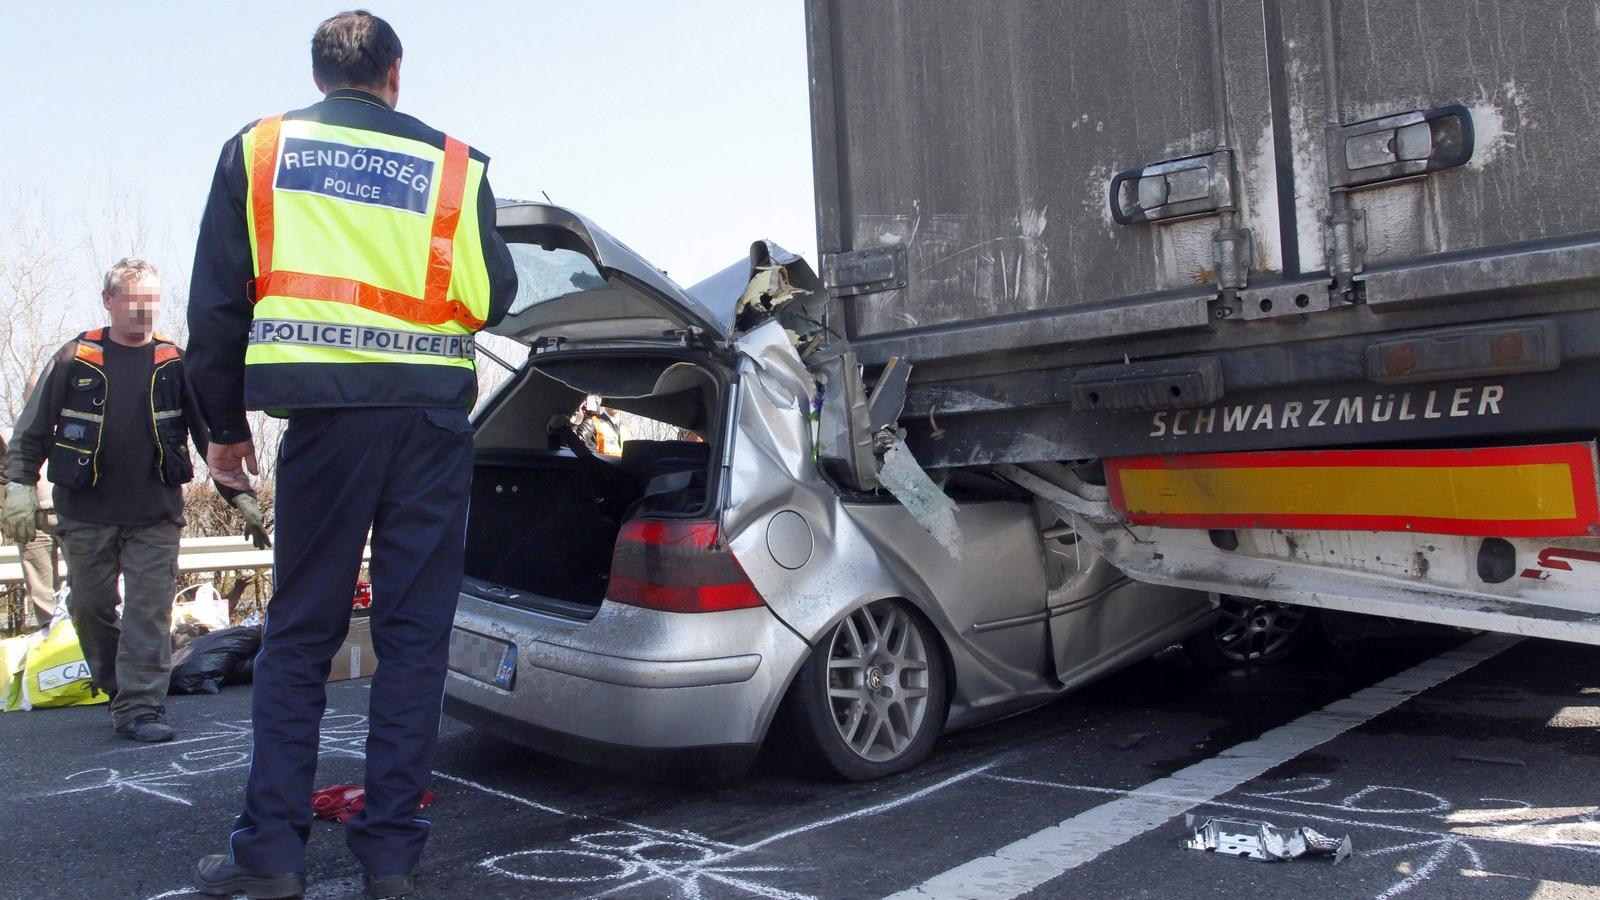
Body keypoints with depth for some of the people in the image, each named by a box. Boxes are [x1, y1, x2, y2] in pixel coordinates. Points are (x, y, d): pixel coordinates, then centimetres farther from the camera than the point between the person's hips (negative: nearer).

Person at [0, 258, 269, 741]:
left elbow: (211, 433, 5)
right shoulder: (74, 359, 3)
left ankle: (139, 707, 1)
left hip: (155, 515, -1)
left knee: (150, 610, -4)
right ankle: (117, 686, 31)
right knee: (89, 606, 10)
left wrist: (240, 494, -1)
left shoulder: (174, 365, 4)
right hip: (86, 514, 1)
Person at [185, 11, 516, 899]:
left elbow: (217, 300, 8)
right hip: (432, 412, 0)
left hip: (326, 411, 0)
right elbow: (492, 296, 8)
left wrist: (226, 424, 16)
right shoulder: (453, 164, 7)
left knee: (300, 628, 9)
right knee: (413, 631, 6)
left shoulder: (257, 149, 10)